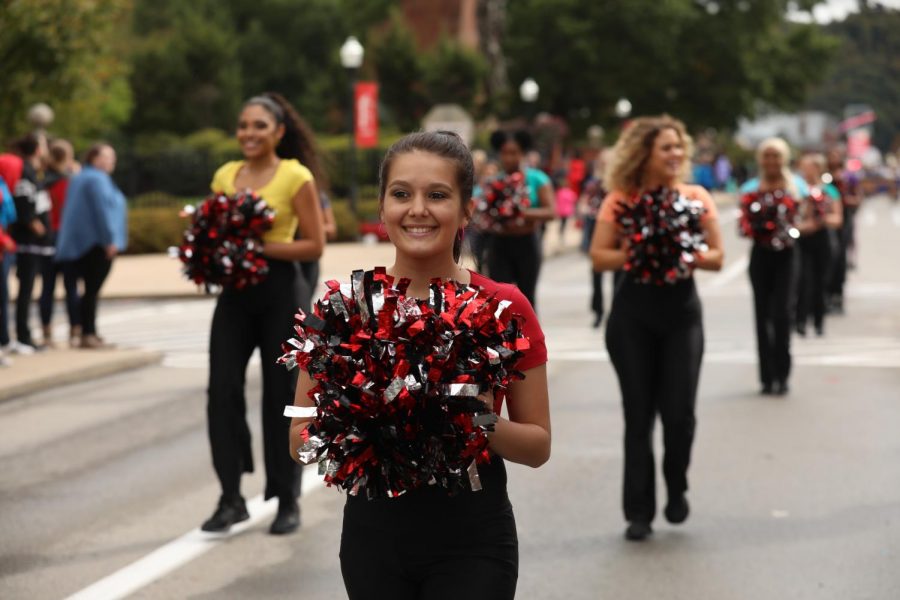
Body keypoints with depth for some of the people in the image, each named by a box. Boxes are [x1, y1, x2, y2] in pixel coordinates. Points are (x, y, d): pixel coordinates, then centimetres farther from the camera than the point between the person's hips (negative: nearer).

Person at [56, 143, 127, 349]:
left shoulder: (80, 178, 20)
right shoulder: (96, 179, -12)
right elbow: (101, 210, -19)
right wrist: (110, 239, -20)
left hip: (83, 245, 10)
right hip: (97, 243, -10)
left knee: (92, 289, 12)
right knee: (92, 289, -9)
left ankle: (90, 334, 15)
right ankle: (88, 336, -10)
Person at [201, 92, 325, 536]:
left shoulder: (296, 177, -5)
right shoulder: (225, 175, 10)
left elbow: (315, 245, -9)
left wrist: (259, 247, -18)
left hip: (279, 291, -4)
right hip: (234, 289, 4)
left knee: (280, 395, 3)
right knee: (222, 391, -7)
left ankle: (287, 502, 16)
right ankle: (231, 498, 1)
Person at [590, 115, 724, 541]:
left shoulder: (696, 198, 2)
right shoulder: (620, 199, -1)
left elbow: (716, 258, 2)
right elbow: (599, 257, -5)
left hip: (681, 311, 1)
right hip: (632, 313, -1)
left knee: (679, 411, -6)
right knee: (638, 414, 2)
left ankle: (676, 489, 23)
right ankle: (638, 512, 10)